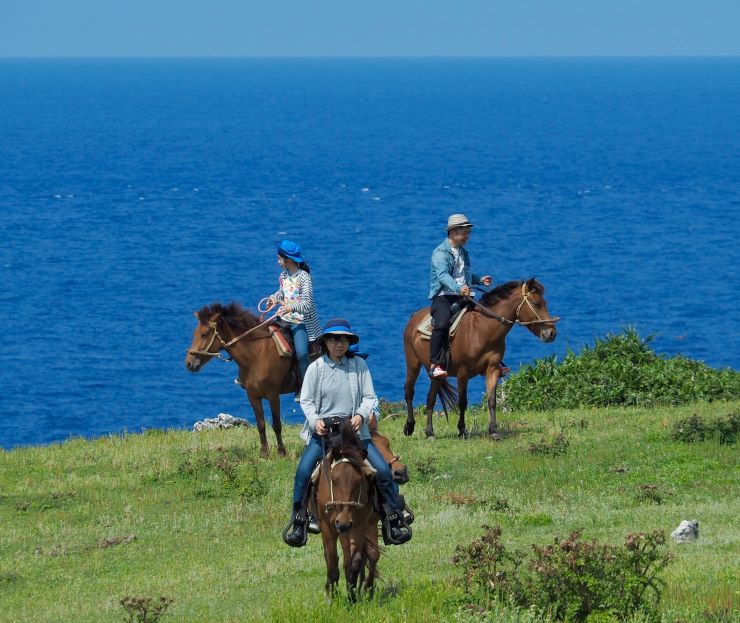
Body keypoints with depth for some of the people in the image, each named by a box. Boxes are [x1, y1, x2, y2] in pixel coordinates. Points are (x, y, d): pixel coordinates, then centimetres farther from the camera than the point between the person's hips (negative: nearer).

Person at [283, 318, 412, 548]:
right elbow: (306, 400, 5)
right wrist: (315, 421, -13)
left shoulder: (359, 365, 3)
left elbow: (369, 397, 4)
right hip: (322, 430, -1)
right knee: (303, 471, -21)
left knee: (383, 470, -11)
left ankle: (394, 519, 3)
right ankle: (298, 521, -8)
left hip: (354, 429, 1)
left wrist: (361, 415, -15)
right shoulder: (316, 368, 2)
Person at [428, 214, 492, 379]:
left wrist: (479, 280, 14)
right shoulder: (440, 253, -7)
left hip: (462, 297, 8)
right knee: (442, 324, -34)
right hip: (443, 298, -8)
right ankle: (436, 365, -34)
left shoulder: (463, 253, 20)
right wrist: (458, 288, -42)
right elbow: (443, 275, -25)